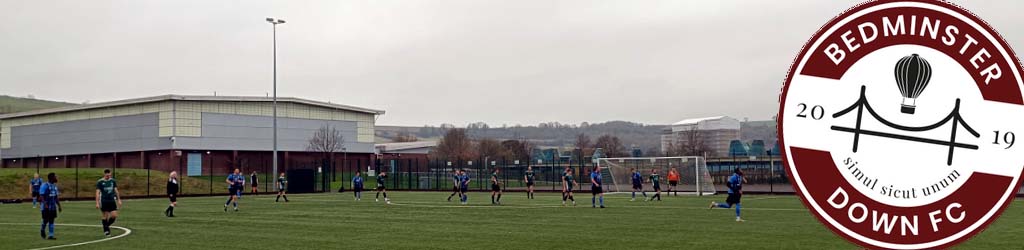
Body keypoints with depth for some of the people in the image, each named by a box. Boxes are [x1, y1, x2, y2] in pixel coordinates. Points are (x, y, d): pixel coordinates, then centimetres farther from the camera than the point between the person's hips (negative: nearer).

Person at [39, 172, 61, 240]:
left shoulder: (55, 186, 12)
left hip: (53, 207, 7)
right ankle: (42, 230, 27)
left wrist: (59, 206, 14)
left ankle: (51, 235, 3)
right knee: (46, 220, -2)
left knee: (51, 220, 3)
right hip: (46, 207, -7)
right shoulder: (45, 186, -12)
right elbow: (41, 196, -18)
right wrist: (45, 204, -30)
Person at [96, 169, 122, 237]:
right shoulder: (100, 182, -4)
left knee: (114, 216, -4)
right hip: (104, 201, -3)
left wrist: (118, 200, 11)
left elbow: (116, 190, 14)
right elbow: (98, 192, -6)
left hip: (112, 201, 3)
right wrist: (97, 203, -13)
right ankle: (106, 230, 13)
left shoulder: (113, 181, 8)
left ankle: (107, 226, 21)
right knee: (105, 216, 0)